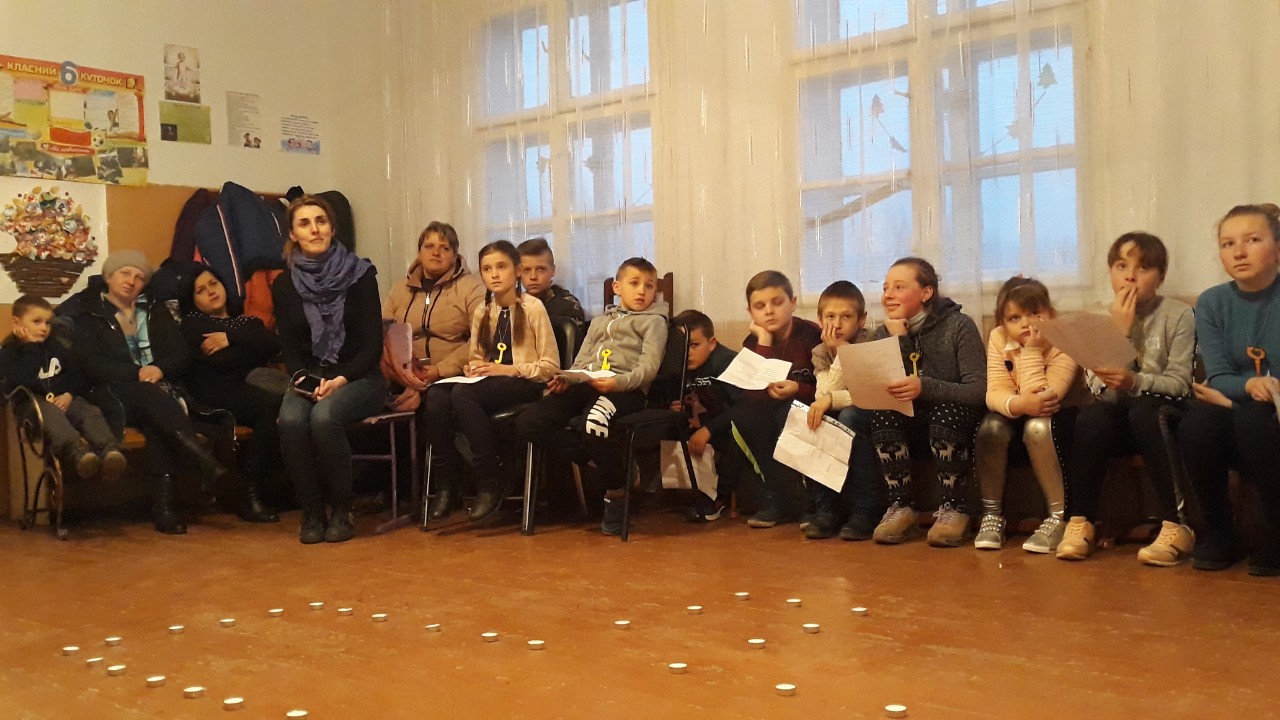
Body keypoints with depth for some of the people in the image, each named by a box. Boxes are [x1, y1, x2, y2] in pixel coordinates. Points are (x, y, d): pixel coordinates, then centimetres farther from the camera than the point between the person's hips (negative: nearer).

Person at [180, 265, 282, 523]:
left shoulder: (246, 320, 30)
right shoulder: (193, 324, 17)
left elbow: (274, 344, 6)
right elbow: (219, 361, -3)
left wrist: (231, 337, -1)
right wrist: (251, 346, 8)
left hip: (251, 386, 4)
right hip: (216, 394, -4)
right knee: (273, 403, -35)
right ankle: (248, 493, -28)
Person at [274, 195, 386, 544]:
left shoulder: (359, 274, -2)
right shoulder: (284, 285, 7)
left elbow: (372, 341, -5)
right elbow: (289, 346, 7)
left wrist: (342, 379, -18)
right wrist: (305, 379, -13)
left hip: (358, 378, -2)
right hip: (308, 379, 3)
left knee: (324, 417, -33)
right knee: (290, 420, -30)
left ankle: (341, 510, -15)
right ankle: (311, 512, -14)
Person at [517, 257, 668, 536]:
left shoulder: (654, 322, 14)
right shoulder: (599, 322, 32)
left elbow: (648, 368, -1)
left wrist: (617, 382, -20)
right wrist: (565, 379, 1)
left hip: (625, 388, -5)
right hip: (585, 385, 6)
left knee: (594, 422, -41)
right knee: (528, 423, -19)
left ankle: (615, 491, -15)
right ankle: (602, 457, -12)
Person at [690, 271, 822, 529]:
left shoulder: (812, 336, -12)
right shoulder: (753, 342, -1)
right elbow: (755, 393, -16)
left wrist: (798, 390, -31)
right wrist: (764, 343, -20)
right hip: (769, 413, 4)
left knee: (786, 414, -35)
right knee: (741, 414, -26)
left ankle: (775, 498, -17)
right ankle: (779, 497, -17)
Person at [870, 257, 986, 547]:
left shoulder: (959, 326, -12)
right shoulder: (883, 333, 1)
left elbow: (978, 390, -22)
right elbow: (880, 388, -12)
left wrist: (925, 387, -38)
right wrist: (897, 339, -21)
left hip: (955, 414, -3)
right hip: (912, 418, 4)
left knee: (945, 413, -36)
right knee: (882, 413, -27)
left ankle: (953, 508, -19)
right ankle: (900, 507, -17)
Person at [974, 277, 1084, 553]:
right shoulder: (999, 338, -10)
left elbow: (1041, 400, -30)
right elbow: (995, 393, -20)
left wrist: (1031, 351, -33)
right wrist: (1020, 404, -42)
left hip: (1061, 419, -3)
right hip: (1020, 420, 3)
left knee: (1037, 426, -35)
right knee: (992, 425, -29)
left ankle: (1060, 517, -25)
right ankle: (991, 514, -15)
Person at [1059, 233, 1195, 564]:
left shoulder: (1179, 315, -3)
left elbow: (1179, 383, -11)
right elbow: (1099, 385, -6)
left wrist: (1135, 382, -30)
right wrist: (1121, 329, -15)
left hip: (1160, 414, -2)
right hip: (1117, 418, 2)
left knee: (1142, 411, -37)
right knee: (1092, 416, -33)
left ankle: (1175, 526, -32)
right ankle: (1080, 522, -25)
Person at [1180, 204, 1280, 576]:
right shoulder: (1211, 302, 0)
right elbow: (1217, 378, -7)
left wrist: (1231, 394, -20)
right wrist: (1250, 385, -29)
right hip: (1231, 432, 2)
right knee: (1197, 423, -30)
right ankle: (1217, 532, -8)